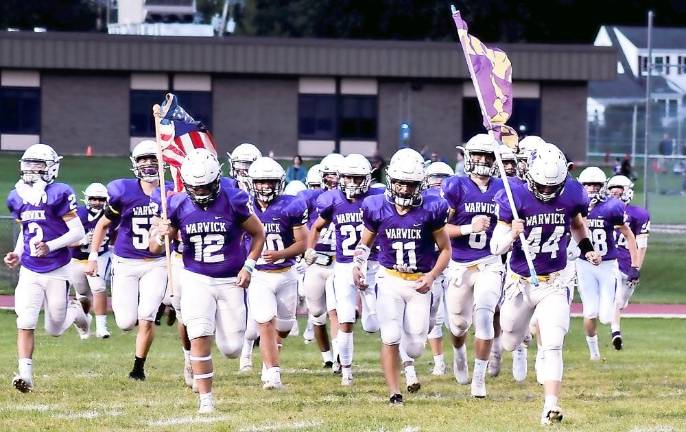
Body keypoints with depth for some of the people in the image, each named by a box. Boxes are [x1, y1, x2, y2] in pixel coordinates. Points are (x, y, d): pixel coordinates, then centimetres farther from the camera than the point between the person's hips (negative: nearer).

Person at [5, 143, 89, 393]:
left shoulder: (59, 195, -13)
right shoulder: (17, 198, 5)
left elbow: (78, 233, -13)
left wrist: (50, 246, -26)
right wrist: (17, 254, 5)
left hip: (57, 272, -3)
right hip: (29, 272, 3)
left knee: (54, 330, 8)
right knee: (25, 323, -14)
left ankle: (73, 311, 41)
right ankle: (25, 374, -13)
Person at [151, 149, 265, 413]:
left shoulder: (233, 201, -11)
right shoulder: (178, 205, -6)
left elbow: (258, 235, 4)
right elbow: (155, 249, 1)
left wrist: (248, 266, -7)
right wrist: (162, 235, -22)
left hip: (230, 281, -1)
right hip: (196, 280, 1)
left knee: (232, 349, 1)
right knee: (200, 338, -17)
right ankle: (205, 398, -4)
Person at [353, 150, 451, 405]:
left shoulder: (430, 210, -8)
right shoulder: (378, 208, -4)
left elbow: (445, 249, 2)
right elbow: (365, 243, 13)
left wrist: (432, 276, -13)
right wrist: (358, 265, -6)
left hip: (419, 283, 0)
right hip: (390, 280, 0)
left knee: (415, 348, 0)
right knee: (390, 337, -15)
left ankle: (410, 362, 38)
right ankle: (394, 393, -5)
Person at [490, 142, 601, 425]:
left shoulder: (572, 194, -9)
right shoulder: (515, 197, -18)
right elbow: (495, 248, -17)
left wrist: (587, 250, 2)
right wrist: (512, 234, -36)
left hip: (554, 284, 0)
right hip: (520, 282, 0)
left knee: (553, 346, -15)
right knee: (510, 344, 18)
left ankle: (551, 404, -15)